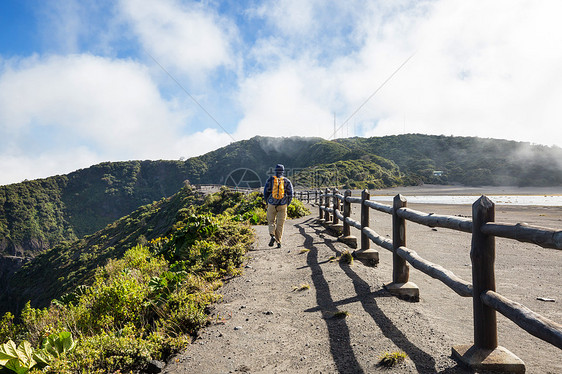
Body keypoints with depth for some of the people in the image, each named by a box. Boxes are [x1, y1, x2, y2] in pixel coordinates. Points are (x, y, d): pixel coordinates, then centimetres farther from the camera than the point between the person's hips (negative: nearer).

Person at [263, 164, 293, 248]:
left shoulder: (270, 179, 0)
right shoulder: (287, 181, 1)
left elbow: (266, 192, -1)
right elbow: (290, 194, -1)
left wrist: (268, 203, 13)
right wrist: (287, 205, 12)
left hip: (272, 205, 0)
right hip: (282, 206, 0)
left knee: (271, 221, 15)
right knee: (280, 224, 8)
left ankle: (272, 236, -8)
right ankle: (278, 241, 4)